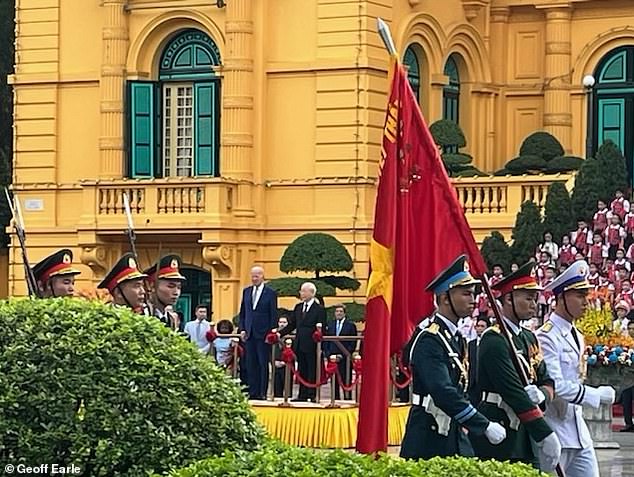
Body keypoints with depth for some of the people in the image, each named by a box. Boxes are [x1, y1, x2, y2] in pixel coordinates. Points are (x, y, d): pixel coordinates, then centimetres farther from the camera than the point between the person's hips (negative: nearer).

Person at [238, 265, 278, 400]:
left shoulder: (270, 293, -2)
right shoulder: (246, 292, 13)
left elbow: (274, 315, -3)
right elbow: (242, 313, 16)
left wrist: (271, 333, -10)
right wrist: (242, 329, 4)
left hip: (263, 334, -5)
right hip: (249, 334, 5)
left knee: (263, 364, -2)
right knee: (251, 364, 5)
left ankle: (262, 393, 0)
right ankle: (252, 392, 8)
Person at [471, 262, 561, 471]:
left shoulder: (529, 338, 16)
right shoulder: (494, 341, -13)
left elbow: (547, 382, 16)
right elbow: (513, 392, -20)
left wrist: (540, 395, -10)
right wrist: (545, 436, -23)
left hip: (524, 438, 9)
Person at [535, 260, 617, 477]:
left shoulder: (576, 336, 15)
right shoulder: (546, 337, -15)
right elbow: (555, 386, -21)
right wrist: (597, 395, -16)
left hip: (578, 430, 9)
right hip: (554, 431, -9)